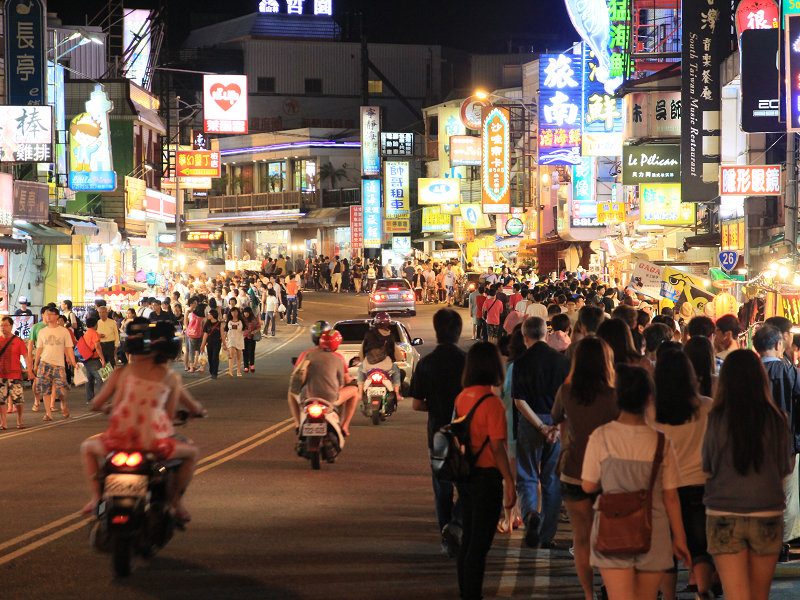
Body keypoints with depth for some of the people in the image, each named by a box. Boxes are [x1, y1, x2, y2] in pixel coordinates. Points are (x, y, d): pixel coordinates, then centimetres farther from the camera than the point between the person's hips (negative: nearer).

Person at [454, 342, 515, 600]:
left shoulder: (462, 398, 3)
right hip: (487, 477, -7)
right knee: (480, 543, 0)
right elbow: (497, 448, -19)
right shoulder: (492, 403, -19)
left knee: (468, 537, 17)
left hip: (466, 474, 7)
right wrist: (510, 483, -15)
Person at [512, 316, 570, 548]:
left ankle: (530, 512, -21)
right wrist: (557, 426, -7)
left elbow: (519, 401, -12)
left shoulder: (522, 363, -7)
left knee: (527, 477, 9)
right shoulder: (561, 360, 0)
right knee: (552, 480, 11)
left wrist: (541, 426, -11)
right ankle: (547, 535, 14)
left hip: (531, 423, -2)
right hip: (558, 424, 2)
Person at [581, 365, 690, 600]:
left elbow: (588, 486, -1)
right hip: (653, 534, 1)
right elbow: (670, 496, -1)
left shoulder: (601, 437, -8)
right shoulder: (661, 441, -5)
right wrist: (679, 537, 10)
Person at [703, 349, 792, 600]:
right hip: (767, 516, 2)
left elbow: (707, 467, 0)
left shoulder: (716, 418, -9)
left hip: (724, 516, -1)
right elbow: (785, 469, 4)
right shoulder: (775, 419, -6)